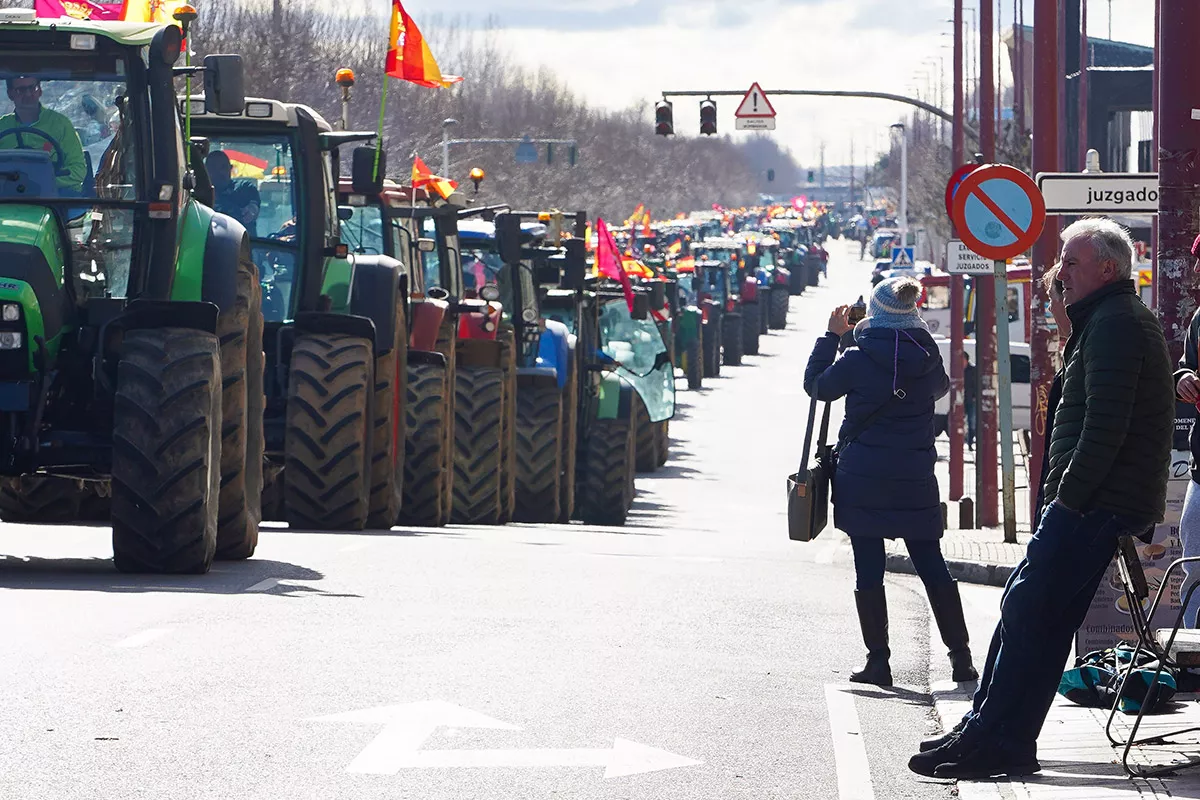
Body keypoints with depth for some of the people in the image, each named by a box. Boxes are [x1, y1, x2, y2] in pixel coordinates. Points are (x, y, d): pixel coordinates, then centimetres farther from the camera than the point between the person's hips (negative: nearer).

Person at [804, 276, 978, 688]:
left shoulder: (858, 361, -11)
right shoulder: (927, 358, -1)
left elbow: (816, 385, 5)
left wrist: (832, 335, 11)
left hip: (863, 481, -3)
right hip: (916, 480, 3)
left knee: (868, 570, 1)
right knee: (932, 566, 9)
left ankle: (878, 660, -1)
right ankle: (960, 655, 8)